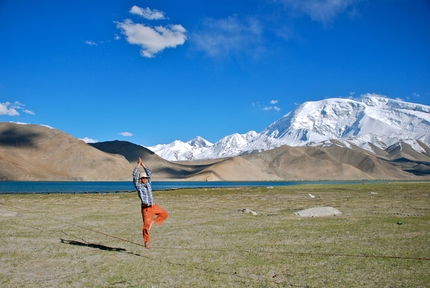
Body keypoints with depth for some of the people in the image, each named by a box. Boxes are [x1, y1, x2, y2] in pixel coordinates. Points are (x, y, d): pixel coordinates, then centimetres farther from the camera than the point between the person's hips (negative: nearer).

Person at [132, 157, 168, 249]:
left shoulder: (148, 184, 10)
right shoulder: (138, 185, -3)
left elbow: (150, 173, 15)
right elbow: (135, 175, -13)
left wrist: (143, 165, 12)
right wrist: (138, 164, -7)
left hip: (154, 206, 6)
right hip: (146, 208, -6)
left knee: (165, 214, 5)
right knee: (146, 225, -6)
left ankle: (153, 221, 13)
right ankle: (146, 242, 8)